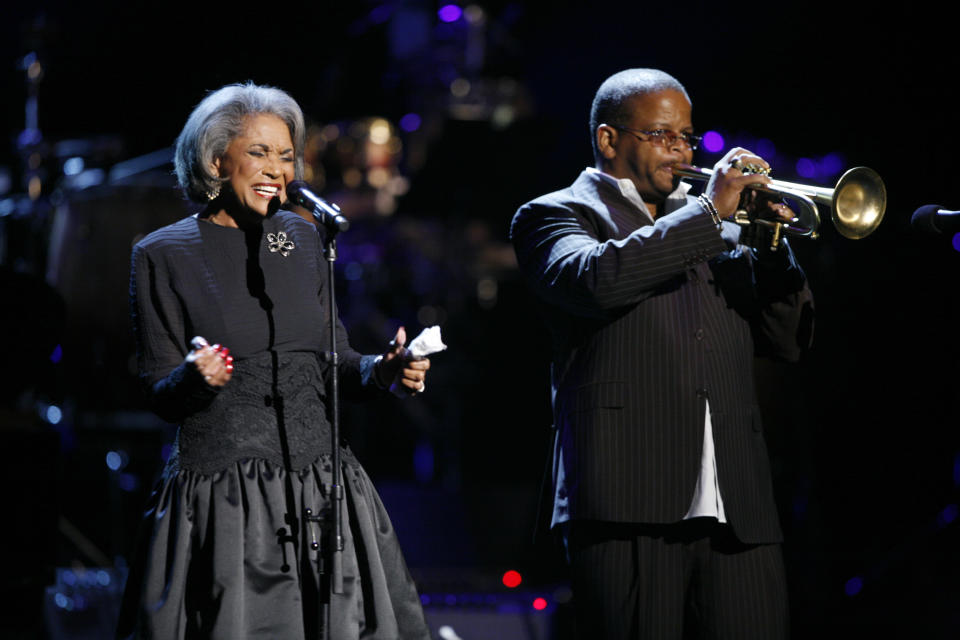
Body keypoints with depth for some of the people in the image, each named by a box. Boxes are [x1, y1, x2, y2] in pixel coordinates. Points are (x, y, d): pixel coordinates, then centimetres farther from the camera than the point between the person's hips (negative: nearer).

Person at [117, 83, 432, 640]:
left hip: (320, 486, 4)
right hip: (223, 498, -4)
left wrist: (383, 370, -4)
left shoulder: (303, 239, 11)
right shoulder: (164, 255, -1)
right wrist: (194, 377, -21)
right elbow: (159, 394, 0)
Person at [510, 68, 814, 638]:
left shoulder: (714, 228, 24)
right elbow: (596, 279, -15)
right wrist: (708, 213, -11)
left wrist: (772, 242, 3)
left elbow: (788, 340, 19)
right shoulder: (555, 216, 8)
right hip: (631, 505, -5)